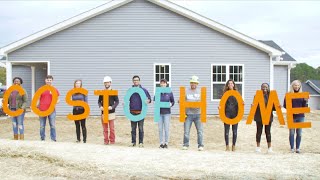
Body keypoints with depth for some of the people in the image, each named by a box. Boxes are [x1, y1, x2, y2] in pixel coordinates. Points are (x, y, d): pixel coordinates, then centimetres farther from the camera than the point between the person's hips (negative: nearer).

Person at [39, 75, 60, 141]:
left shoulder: (54, 89, 5)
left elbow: (57, 99, 9)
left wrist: (56, 102, -13)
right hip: (42, 110, 1)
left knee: (52, 125, -1)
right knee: (42, 126, 6)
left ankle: (53, 139, 4)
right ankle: (42, 139, 16)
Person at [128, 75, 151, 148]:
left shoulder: (143, 90, 4)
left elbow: (149, 98, 4)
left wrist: (148, 101, -19)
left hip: (141, 112, -2)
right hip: (132, 112, 2)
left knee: (140, 128, 1)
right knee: (133, 128, 7)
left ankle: (141, 142, 6)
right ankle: (133, 142, 15)